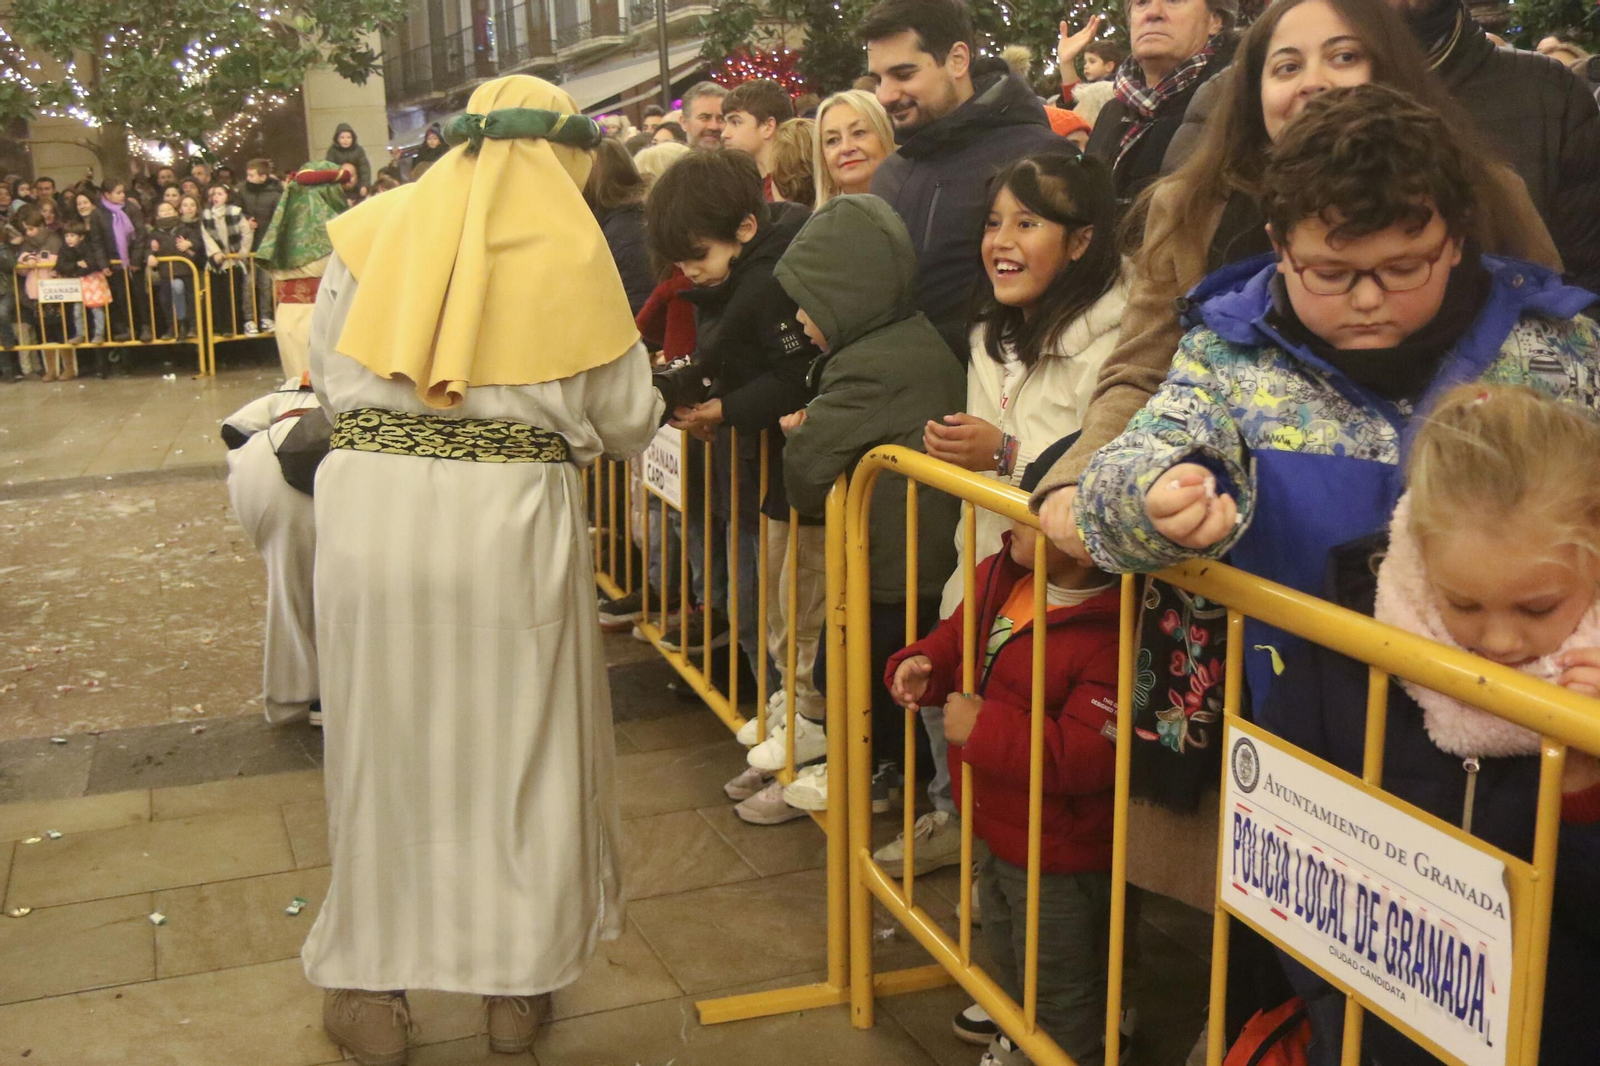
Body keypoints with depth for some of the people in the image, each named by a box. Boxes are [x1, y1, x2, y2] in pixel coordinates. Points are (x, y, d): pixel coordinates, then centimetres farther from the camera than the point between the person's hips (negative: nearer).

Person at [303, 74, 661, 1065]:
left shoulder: (373, 229, 5)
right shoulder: (570, 247, 0)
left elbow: (331, 374, 9)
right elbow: (624, 420, 3)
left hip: (368, 502, 2)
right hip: (508, 512, -2)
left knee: (382, 738, 15)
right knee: (519, 741, 13)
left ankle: (372, 984, 26)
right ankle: (518, 982, 26)